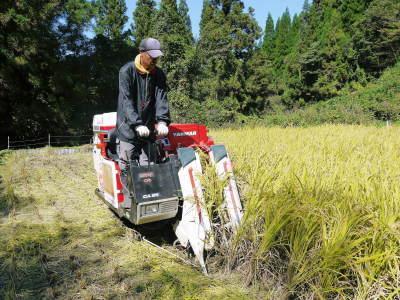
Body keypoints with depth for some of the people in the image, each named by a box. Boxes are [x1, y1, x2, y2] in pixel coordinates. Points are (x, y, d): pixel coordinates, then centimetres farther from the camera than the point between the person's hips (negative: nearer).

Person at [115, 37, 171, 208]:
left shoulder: (159, 75, 5)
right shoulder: (126, 71, -8)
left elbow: (161, 98, -5)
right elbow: (126, 100, -16)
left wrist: (162, 121, -23)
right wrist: (137, 124, -27)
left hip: (148, 128, 4)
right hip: (128, 127, -3)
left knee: (146, 166, 7)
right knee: (127, 166, -1)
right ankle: (128, 199, 10)